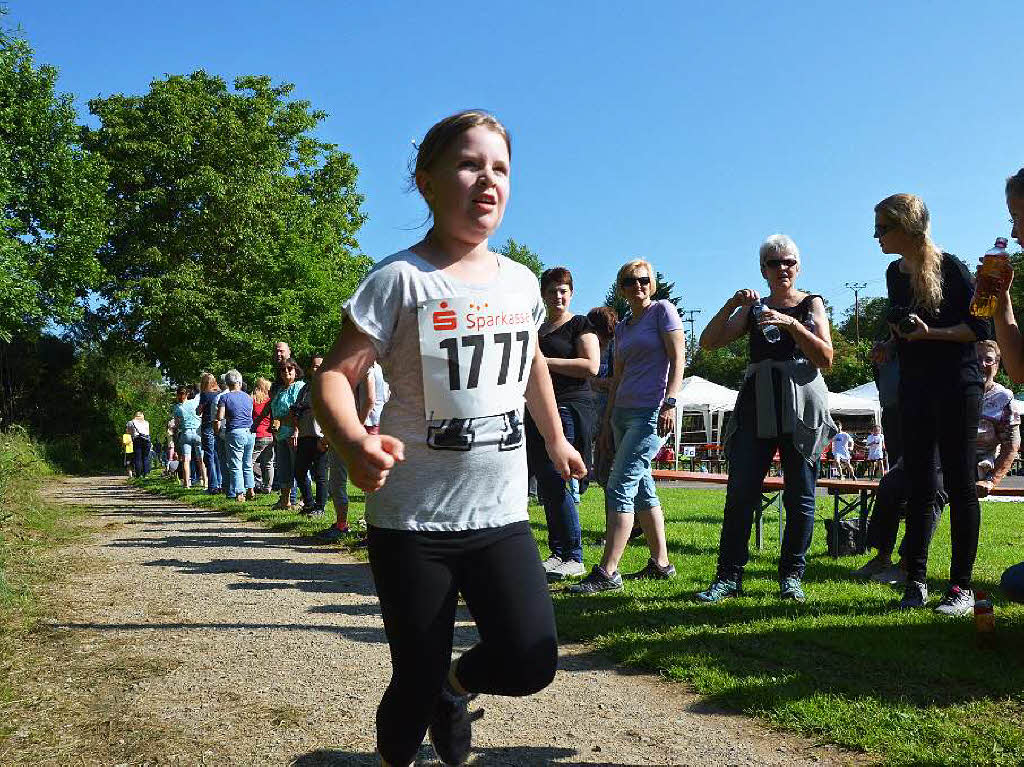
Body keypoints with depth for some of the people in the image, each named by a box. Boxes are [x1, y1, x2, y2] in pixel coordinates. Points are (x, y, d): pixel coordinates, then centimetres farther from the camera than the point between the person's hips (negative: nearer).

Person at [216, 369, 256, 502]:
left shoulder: (225, 397, -4)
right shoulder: (248, 397, 11)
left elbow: (220, 417, -10)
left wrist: (217, 429, 7)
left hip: (235, 432, -5)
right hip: (250, 433, 5)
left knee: (235, 466, 0)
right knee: (248, 464, 16)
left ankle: (239, 493, -1)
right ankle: (250, 490, 16)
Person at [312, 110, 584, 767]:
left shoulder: (521, 282, 6)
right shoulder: (401, 279, -11)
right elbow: (335, 376, -16)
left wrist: (557, 441, 31)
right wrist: (355, 444, -35)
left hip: (501, 515, 4)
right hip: (413, 519, -4)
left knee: (530, 663, -7)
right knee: (417, 683, 5)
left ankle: (457, 683, 28)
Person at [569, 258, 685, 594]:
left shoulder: (662, 310, 0)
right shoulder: (622, 328, 19)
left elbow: (677, 359, -8)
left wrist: (670, 402, -18)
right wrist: (607, 421, 16)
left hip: (652, 412, -8)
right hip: (623, 412, 8)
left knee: (619, 487, -14)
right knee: (642, 489, 10)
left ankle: (607, 572, -13)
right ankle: (660, 563, 19)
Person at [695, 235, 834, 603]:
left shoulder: (811, 303, 10)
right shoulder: (754, 308, 16)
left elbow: (826, 359, -2)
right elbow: (708, 342, 6)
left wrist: (790, 324, -14)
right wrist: (731, 305, -8)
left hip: (802, 405, -2)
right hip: (757, 405, 2)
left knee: (800, 495, 0)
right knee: (740, 492, -5)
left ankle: (791, 576, 10)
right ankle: (729, 575, 0)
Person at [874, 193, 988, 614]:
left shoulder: (951, 268, -9)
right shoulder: (895, 273, 10)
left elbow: (979, 327, -10)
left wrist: (931, 333, -22)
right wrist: (891, 344, 3)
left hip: (957, 386, -6)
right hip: (913, 387, 6)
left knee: (960, 484, -2)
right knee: (918, 485, 5)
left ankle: (962, 587, 4)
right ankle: (915, 581, 9)